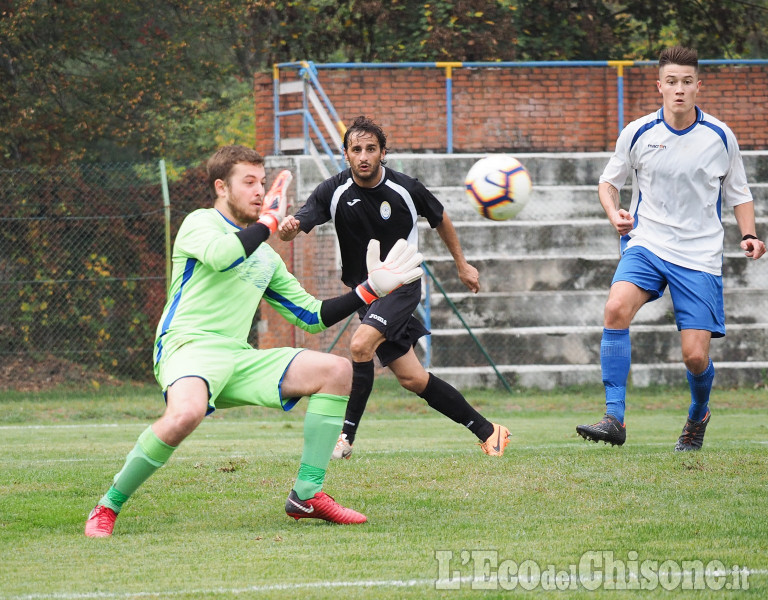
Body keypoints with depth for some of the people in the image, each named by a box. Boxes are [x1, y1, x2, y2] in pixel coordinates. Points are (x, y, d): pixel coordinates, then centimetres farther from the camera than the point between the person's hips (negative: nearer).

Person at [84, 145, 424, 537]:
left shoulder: (265, 255, 25)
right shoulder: (201, 223, 4)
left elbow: (313, 316, 26)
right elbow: (220, 255, -21)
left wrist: (370, 290, 17)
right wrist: (269, 220, -6)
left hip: (239, 358, 8)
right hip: (189, 345, -8)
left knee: (337, 371, -3)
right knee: (186, 413, -40)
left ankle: (307, 496, -3)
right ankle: (107, 508, -22)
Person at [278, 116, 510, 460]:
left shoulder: (406, 189, -10)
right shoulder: (334, 192, -10)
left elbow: (439, 219, 10)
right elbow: (298, 224, -23)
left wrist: (462, 265, 17)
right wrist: (287, 228, -47)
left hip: (402, 285, -3)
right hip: (364, 292, 3)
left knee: (361, 344, -28)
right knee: (412, 379, 2)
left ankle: (346, 436, -18)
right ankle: (486, 431, 15)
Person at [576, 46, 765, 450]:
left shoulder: (719, 137, 0)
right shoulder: (638, 134, -1)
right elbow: (608, 181, 13)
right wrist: (614, 213, -6)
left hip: (700, 255, 0)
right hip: (647, 244, 0)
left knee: (696, 356, -7)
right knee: (617, 308, -29)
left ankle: (698, 417, 29)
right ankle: (614, 419, -26)